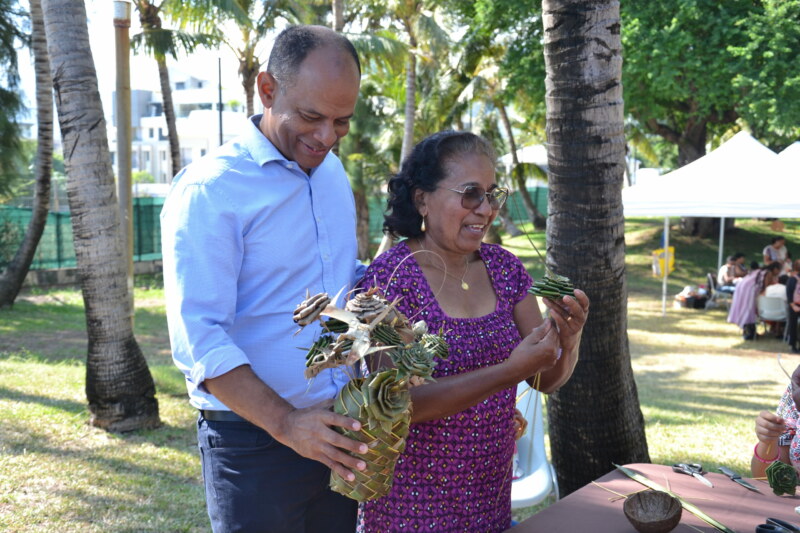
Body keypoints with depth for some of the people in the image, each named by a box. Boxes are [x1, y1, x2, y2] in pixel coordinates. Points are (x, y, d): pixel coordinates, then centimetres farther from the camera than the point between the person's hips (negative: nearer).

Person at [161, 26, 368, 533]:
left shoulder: (333, 173, 10)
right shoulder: (207, 190, -14)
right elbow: (199, 338, -20)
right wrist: (286, 424, -29)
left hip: (341, 434, 7)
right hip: (254, 438, -6)